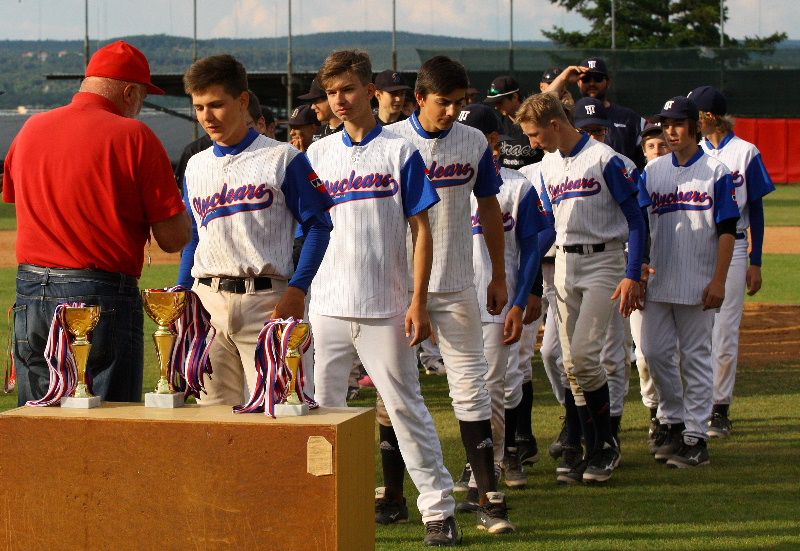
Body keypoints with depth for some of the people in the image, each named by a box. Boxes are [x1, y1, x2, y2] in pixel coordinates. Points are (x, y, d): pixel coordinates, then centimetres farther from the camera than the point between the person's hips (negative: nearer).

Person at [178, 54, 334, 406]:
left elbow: (318, 225, -2)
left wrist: (296, 290, -12)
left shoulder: (282, 158, 0)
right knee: (212, 409, 4)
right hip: (206, 301, 5)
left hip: (264, 300, -4)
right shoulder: (195, 167, 16)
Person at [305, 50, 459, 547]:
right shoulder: (318, 155, 10)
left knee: (405, 407, -2)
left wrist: (418, 303, -8)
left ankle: (439, 506, 2)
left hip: (385, 308, -3)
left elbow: (421, 230, -1)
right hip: (327, 306, 4)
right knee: (322, 408, 5)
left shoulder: (400, 151, 0)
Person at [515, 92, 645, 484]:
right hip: (564, 264, 7)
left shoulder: (604, 159, -10)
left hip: (603, 261, -7)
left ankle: (605, 442, -2)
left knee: (583, 354, -15)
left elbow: (634, 217, -10)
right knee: (571, 362, 4)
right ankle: (577, 447, 10)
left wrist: (632, 275, -16)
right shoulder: (547, 166, 12)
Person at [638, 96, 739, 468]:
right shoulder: (652, 172, 10)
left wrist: (718, 280, -12)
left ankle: (696, 438, 2)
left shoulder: (715, 171, -2)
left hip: (697, 283, -4)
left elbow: (727, 230, -5)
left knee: (695, 356, -1)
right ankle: (674, 424, 19)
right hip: (658, 280, 4)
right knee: (655, 352, 4)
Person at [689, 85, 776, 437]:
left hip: (731, 247, -3)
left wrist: (755, 262, -1)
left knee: (725, 332, -4)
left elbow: (756, 210, 2)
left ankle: (720, 408, 3)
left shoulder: (745, 153, 0)